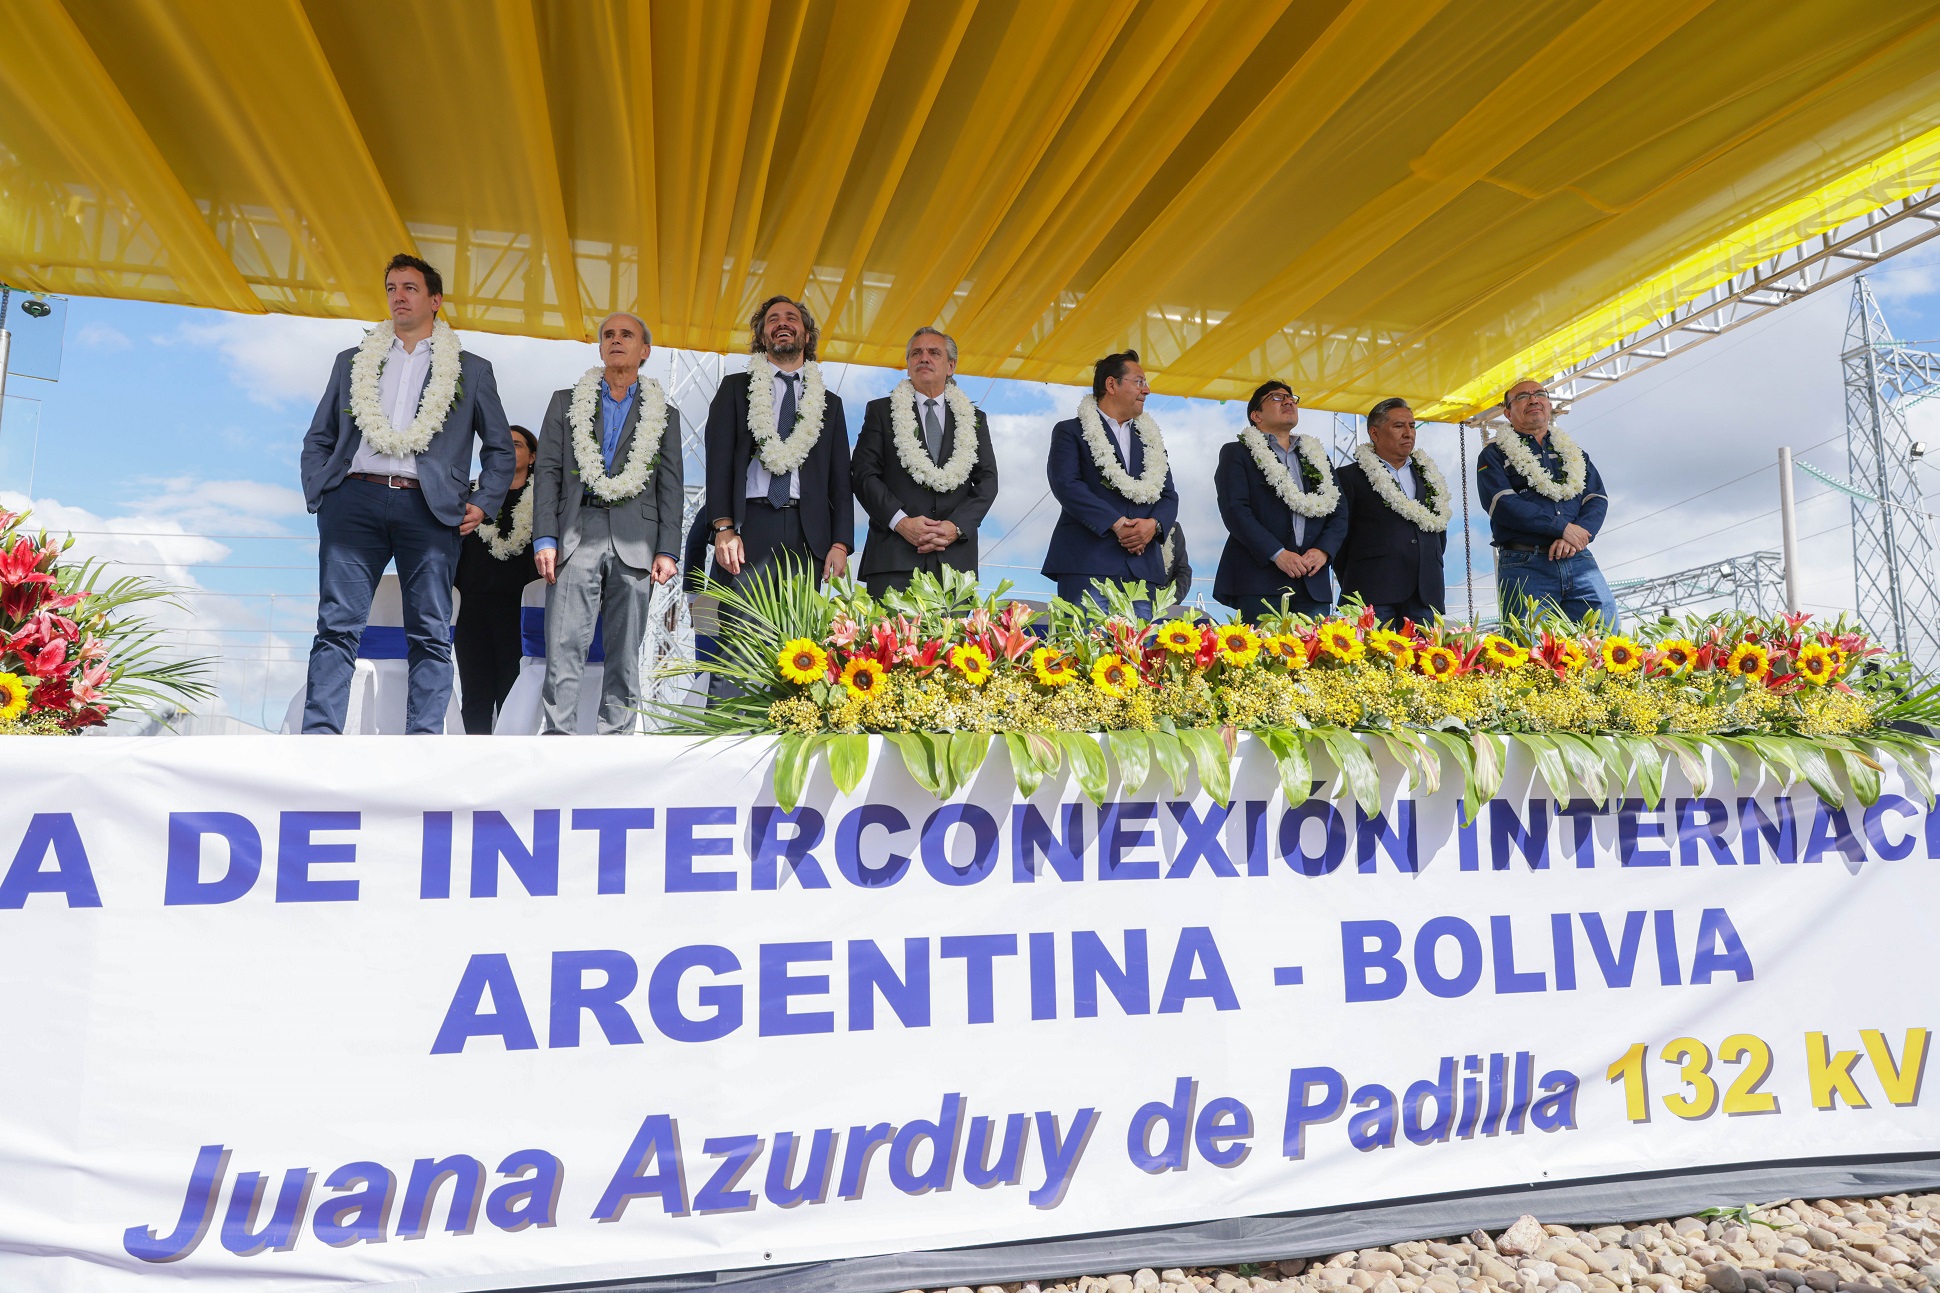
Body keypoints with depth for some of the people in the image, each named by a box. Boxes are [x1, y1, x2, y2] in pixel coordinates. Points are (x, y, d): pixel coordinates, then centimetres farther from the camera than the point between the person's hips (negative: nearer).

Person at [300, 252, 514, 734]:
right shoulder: (352, 361, 22)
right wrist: (317, 492, 5)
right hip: (354, 500, 1)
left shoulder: (471, 370, 17)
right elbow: (318, 438, 22)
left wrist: (483, 504, 3)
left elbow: (500, 448, 17)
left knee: (430, 635, -3)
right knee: (337, 627, -6)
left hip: (429, 509, -1)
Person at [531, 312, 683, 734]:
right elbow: (548, 472, 8)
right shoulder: (566, 402, 16)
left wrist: (667, 551, -1)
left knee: (625, 655, 1)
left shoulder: (664, 414, 15)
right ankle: (554, 739, -9)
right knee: (563, 649, -9)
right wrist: (545, 538, -3)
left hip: (635, 541, 0)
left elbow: (670, 487, 9)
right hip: (575, 536, 0)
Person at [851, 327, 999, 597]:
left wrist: (956, 527, -7)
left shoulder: (974, 418, 18)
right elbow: (863, 474, 3)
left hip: (955, 556, 2)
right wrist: (900, 521, -11)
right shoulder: (881, 411, 12)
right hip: (894, 555, -1)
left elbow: (987, 480, 10)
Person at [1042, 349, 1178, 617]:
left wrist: (1153, 524, -6)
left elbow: (1169, 495, 18)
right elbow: (1066, 484, -7)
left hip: (1143, 568, 5)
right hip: (1087, 565, -4)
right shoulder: (1070, 431, 8)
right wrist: (1117, 524, -14)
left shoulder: (1150, 439, 24)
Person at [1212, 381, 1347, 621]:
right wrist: (1277, 554, -15)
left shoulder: (1318, 457, 24)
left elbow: (1339, 515, 18)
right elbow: (1235, 510, -5)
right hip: (1258, 581, -4)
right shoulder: (1236, 453, 9)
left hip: (1313, 583, 5)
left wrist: (1323, 550, -4)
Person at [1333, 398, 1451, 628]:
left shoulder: (1428, 475, 20)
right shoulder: (1349, 477, 4)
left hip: (1425, 592, 5)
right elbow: (1339, 535, 3)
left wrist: (1432, 569, 16)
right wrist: (1352, 586, 3)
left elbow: (1440, 525, 25)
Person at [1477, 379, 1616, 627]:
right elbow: (1501, 504, -8)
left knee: (1604, 630, -4)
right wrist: (1563, 527, -12)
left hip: (1578, 560, 4)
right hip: (1523, 565, -4)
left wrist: (1578, 536, -11)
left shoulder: (1573, 452, 22)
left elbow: (1598, 499, 11)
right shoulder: (1494, 454, 8)